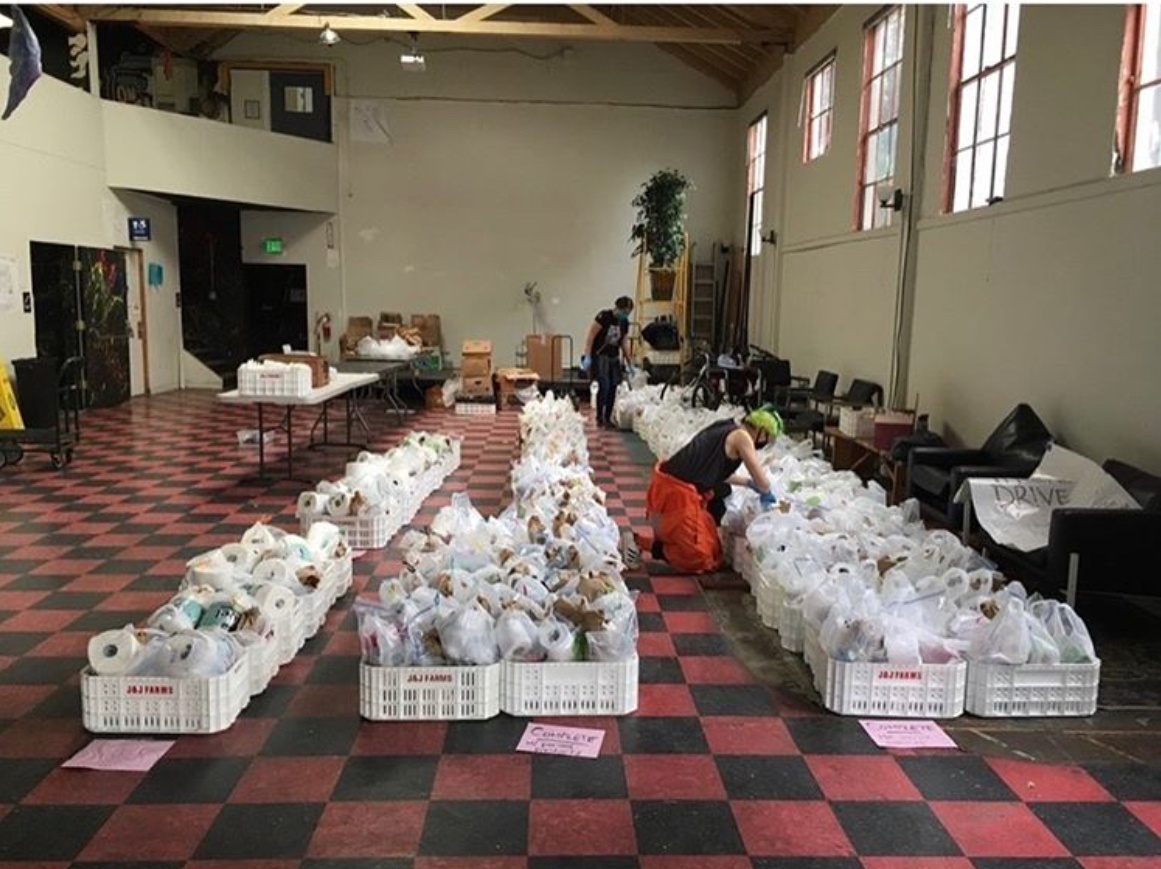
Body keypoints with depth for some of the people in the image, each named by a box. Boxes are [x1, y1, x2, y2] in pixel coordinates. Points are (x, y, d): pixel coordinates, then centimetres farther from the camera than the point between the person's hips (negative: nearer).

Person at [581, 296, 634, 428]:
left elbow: (624, 343, 14)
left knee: (613, 387, 1)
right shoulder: (604, 316, -13)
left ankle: (608, 418, 11)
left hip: (613, 357, 6)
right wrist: (587, 356, -18)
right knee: (604, 385, -16)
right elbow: (590, 336, -13)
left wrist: (629, 363, 13)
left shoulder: (624, 322, 7)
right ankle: (599, 418, -5)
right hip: (599, 356, -6)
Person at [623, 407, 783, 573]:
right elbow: (763, 483, -4)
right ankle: (640, 543, -2)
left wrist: (748, 482, 33)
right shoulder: (741, 437, -7)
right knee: (701, 558, 7)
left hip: (664, 484, 8)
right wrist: (766, 495, 17)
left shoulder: (724, 427, 15)